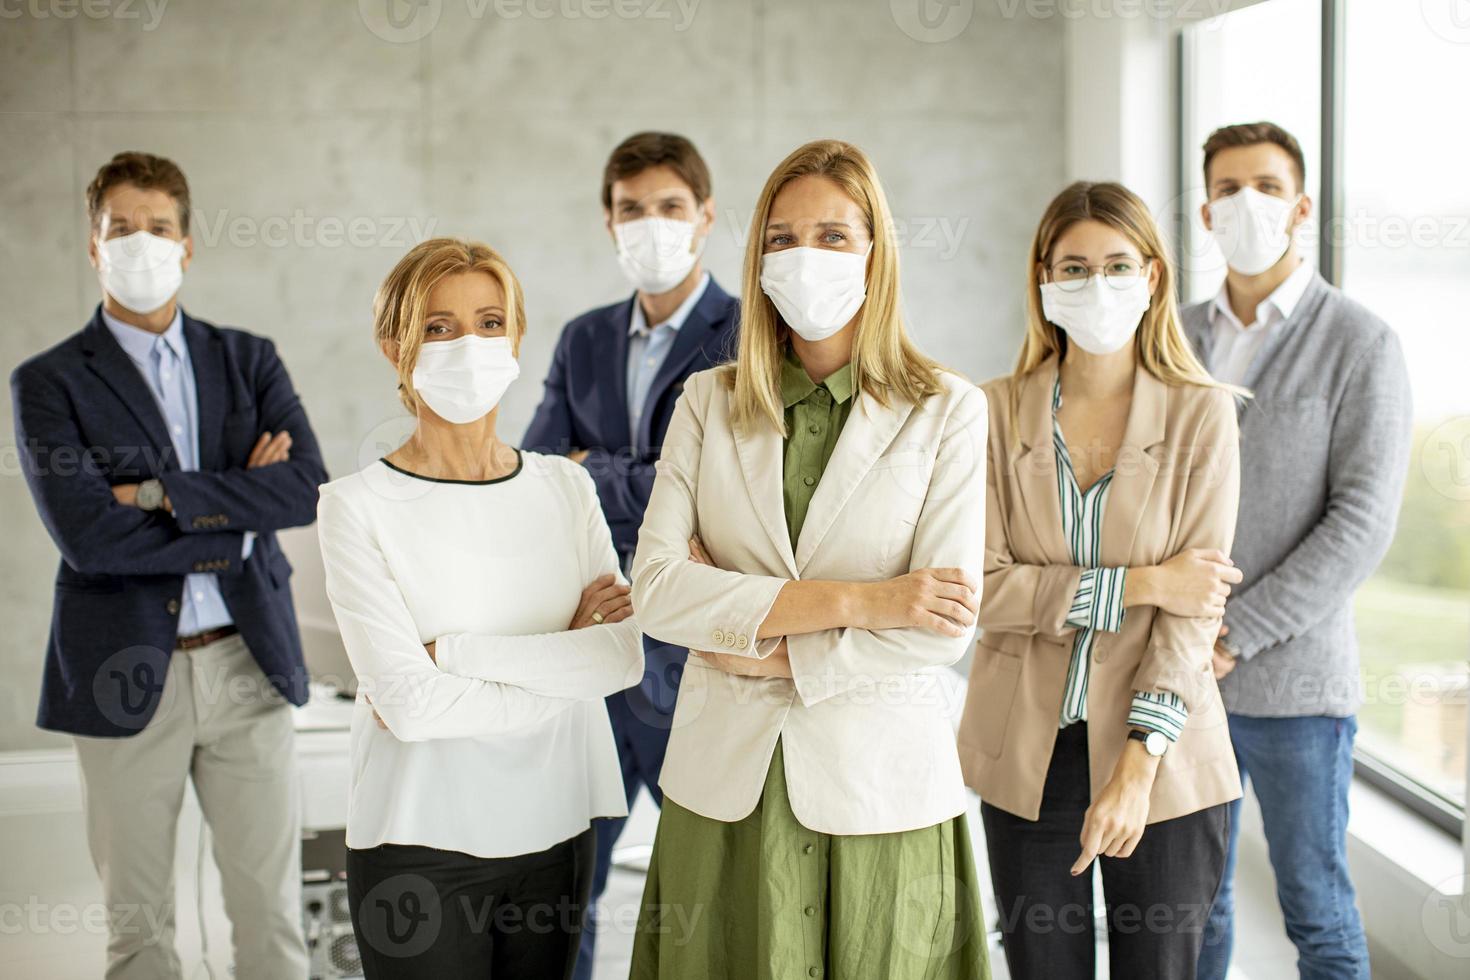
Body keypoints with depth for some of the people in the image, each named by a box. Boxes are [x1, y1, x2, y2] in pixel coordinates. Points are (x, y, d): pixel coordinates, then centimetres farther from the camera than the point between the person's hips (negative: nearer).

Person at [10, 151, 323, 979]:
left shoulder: (249, 361, 8)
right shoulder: (50, 383, -1)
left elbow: (307, 489, -8)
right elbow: (86, 536, -15)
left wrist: (161, 493, -15)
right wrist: (239, 515, -11)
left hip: (249, 661, 2)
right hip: (127, 674, -2)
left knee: (272, 909, 7)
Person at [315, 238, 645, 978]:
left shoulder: (565, 486, 4)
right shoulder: (359, 506, -8)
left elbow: (624, 657, -8)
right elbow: (407, 703, -16)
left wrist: (456, 650, -15)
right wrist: (563, 658, -10)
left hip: (555, 829, 4)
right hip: (423, 846, -3)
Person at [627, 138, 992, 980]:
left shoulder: (947, 411, -1)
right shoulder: (710, 403, 5)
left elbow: (945, 630, -10)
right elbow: (656, 589, -7)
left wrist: (771, 651, -11)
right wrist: (854, 600, -14)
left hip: (877, 782, -2)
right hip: (726, 783, 2)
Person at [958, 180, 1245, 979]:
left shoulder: (1200, 413, -3)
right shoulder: (996, 411, 0)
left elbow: (1193, 604, -9)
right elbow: (983, 589, -8)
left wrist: (1137, 765, -17)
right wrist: (1135, 586, -16)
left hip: (1162, 760, -1)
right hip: (1026, 758, 1)